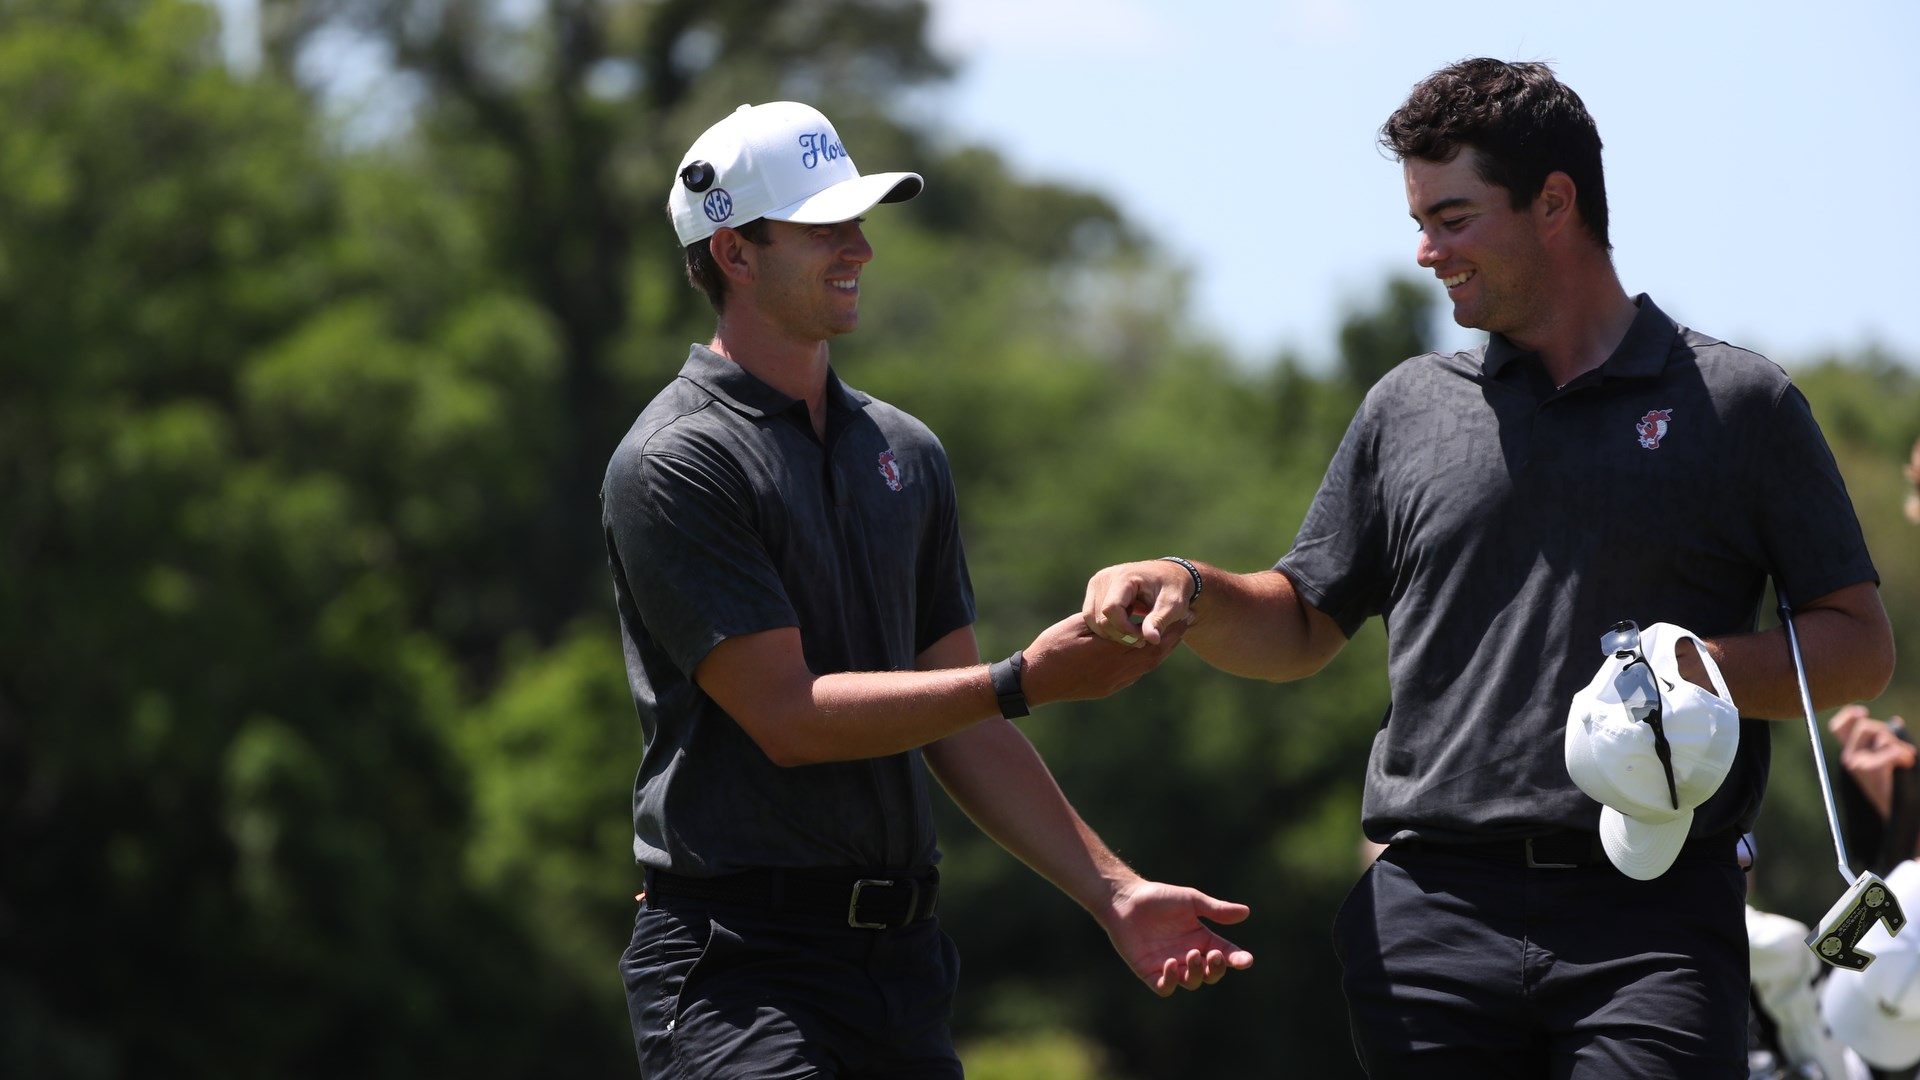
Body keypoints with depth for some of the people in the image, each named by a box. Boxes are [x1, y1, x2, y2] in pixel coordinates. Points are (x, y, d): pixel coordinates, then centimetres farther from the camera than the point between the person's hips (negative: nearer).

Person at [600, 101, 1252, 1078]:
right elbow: (788, 716, -14)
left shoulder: (904, 451, 15)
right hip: (737, 962, -7)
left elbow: (959, 725, 17)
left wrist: (1112, 890, 10)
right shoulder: (672, 465, -8)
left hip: (901, 960, 7)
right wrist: (1028, 681, -16)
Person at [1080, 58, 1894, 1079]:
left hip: (1654, 921, -3)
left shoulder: (1739, 403, 7)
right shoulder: (1407, 409, 16)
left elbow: (1860, 647, 6)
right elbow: (1300, 629, 22)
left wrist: (1702, 669, -11)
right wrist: (1188, 590, 1)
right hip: (1435, 914, 3)